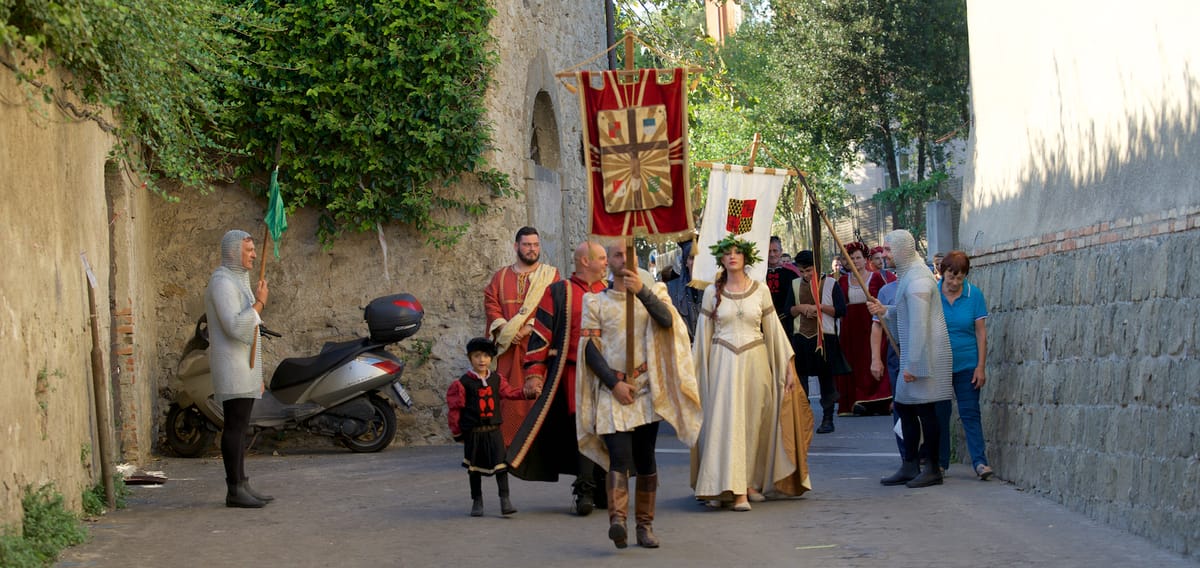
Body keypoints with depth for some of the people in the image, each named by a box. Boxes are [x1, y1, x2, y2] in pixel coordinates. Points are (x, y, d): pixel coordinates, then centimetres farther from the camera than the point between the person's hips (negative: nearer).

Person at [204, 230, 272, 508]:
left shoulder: (239, 280, 20)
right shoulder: (222, 282, -14)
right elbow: (235, 328, -25)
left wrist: (257, 376, 23)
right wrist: (259, 303, -16)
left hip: (246, 366, 10)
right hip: (232, 367, -10)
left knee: (240, 427, 10)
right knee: (235, 426, -10)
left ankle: (242, 485, 12)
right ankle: (234, 490, -9)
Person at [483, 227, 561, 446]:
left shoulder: (551, 275, 7)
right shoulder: (501, 276, 16)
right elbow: (490, 303, 7)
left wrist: (529, 327, -14)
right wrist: (503, 328, -10)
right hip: (509, 346, 2)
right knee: (509, 395, -2)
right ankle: (508, 443, 1)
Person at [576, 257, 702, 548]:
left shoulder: (652, 294, 10)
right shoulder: (596, 302, 7)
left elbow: (667, 321, -12)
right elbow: (589, 349, 0)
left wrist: (641, 291, -26)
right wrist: (614, 383, -11)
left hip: (646, 390, 2)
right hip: (612, 392, -2)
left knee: (645, 457, 4)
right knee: (619, 456, -17)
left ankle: (645, 525, 10)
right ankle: (617, 519, -27)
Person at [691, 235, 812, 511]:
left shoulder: (760, 290, 5)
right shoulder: (712, 292, 4)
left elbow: (774, 329, 7)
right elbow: (703, 333, 8)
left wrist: (789, 365, 3)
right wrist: (693, 371, 8)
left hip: (755, 362, 1)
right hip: (722, 363, -1)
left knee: (753, 423, 4)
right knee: (726, 422, -8)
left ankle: (751, 482, 15)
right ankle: (730, 488, -9)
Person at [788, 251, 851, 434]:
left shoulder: (830, 283, 1)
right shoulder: (795, 285, 11)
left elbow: (841, 310, -5)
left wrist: (819, 307, -13)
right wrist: (801, 308, -8)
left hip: (824, 337, -3)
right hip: (800, 337, 3)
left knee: (826, 378, 3)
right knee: (799, 377, -1)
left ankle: (827, 419, 9)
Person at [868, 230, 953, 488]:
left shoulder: (917, 278, -17)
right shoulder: (907, 274, 16)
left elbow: (919, 324, -22)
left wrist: (912, 365, -22)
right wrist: (884, 311, 8)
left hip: (924, 354, -11)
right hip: (914, 354, 11)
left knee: (924, 409, -5)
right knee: (904, 406, 12)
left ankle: (933, 469, 1)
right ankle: (909, 466, 17)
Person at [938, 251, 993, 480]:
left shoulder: (974, 294, -3)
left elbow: (981, 333, -1)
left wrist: (981, 366, -5)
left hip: (966, 364, -1)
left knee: (970, 413, -4)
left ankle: (979, 461, -7)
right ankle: (940, 463, 15)